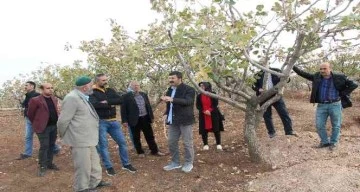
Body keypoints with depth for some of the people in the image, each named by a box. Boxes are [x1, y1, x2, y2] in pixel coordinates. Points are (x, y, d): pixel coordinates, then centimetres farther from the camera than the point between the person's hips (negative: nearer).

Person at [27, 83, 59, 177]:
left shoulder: (54, 99, 8)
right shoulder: (36, 100, -12)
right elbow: (30, 114, -3)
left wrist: (57, 122, 15)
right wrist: (36, 124, 7)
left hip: (54, 126, 6)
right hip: (43, 127, -6)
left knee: (51, 145, 14)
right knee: (44, 146, -3)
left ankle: (49, 163, 27)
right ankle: (42, 166, 9)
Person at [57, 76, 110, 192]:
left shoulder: (83, 97, 13)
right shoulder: (72, 98, -21)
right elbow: (63, 120, -18)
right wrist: (63, 135, -3)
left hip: (88, 138, 10)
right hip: (79, 139, -10)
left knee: (94, 162, 21)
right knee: (83, 166, 3)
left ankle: (95, 182, 37)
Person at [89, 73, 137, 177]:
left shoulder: (110, 91, 10)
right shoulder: (93, 93, -6)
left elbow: (120, 100, -5)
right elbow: (94, 104, -25)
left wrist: (107, 101, -18)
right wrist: (110, 105, -15)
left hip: (113, 121, 5)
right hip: (101, 122, -5)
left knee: (122, 142, 7)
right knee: (103, 145, 3)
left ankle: (126, 164, 20)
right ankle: (109, 167, 17)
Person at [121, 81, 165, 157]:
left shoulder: (144, 94, 9)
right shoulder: (127, 96, -7)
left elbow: (148, 106, 14)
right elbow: (123, 109, -8)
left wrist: (151, 116, 12)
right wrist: (124, 120, -12)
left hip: (145, 118, 4)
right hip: (135, 120, -4)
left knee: (150, 136, 11)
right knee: (136, 138, 9)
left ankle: (155, 151, 22)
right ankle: (140, 152, 25)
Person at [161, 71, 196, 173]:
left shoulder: (189, 89, -10)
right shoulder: (170, 90, 14)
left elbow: (188, 101, -27)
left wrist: (172, 99, -36)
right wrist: (166, 113, 7)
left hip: (185, 120, -7)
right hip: (173, 120, 7)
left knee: (187, 143, 1)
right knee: (171, 142, 11)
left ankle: (189, 163, 18)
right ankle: (175, 162, 25)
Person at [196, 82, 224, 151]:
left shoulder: (213, 94, -2)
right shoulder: (199, 96, 3)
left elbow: (215, 103, -4)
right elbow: (198, 106, 0)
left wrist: (210, 110, -18)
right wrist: (204, 111, -15)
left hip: (213, 115, -1)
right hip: (203, 115, 2)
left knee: (216, 129, 2)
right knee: (204, 130, 2)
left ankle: (218, 144, 13)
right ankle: (205, 144, 14)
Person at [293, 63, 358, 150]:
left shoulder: (339, 78, -6)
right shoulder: (316, 77, 2)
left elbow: (353, 85, -1)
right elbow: (303, 73, 4)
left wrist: (342, 94, -7)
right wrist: (293, 66, -4)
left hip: (335, 105, -2)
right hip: (321, 106, 3)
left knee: (336, 126, 8)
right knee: (319, 125, 4)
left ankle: (333, 143, 24)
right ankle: (325, 142, 22)